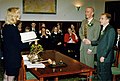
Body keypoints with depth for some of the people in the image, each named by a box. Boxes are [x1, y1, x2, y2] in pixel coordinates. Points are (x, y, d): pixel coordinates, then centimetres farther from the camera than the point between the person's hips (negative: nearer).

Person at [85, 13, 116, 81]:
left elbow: (110, 45, -17)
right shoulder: (103, 29, 14)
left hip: (106, 58, -8)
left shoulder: (111, 30, -13)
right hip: (100, 56, 9)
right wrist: (91, 42, 7)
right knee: (100, 74, 16)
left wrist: (103, 56, -18)